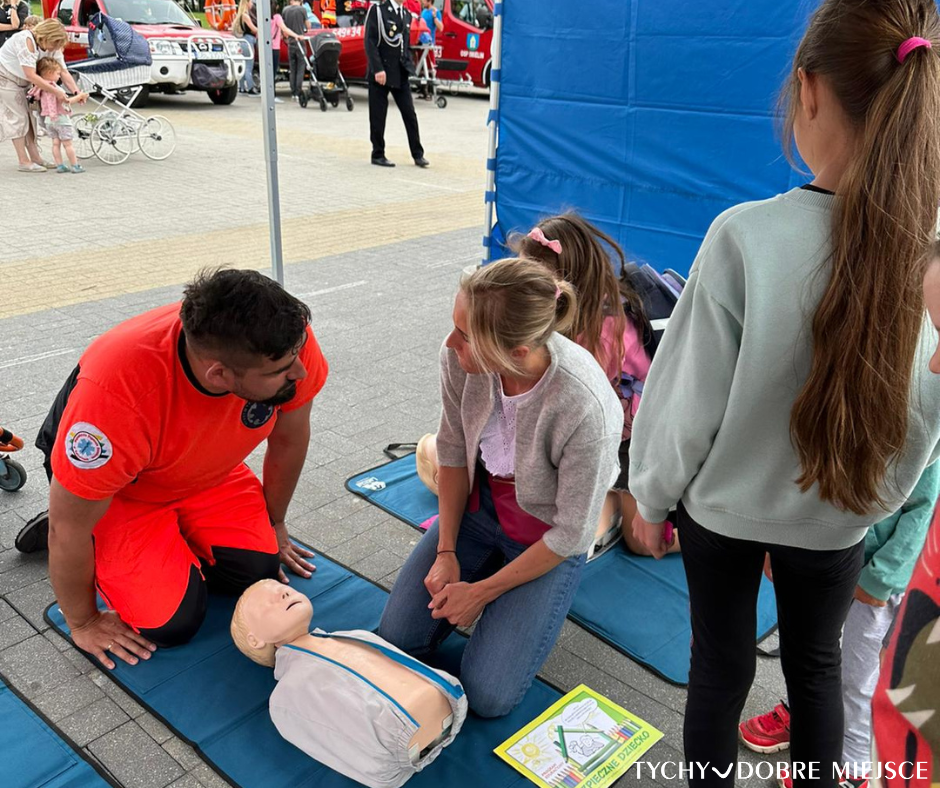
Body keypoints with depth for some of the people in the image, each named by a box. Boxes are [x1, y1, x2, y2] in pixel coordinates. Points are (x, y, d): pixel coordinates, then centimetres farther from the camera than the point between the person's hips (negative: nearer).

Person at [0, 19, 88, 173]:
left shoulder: (53, 47, -9)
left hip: (19, 82, 8)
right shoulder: (26, 41, -32)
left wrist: (77, 92, -27)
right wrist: (56, 92, -38)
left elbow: (64, 72, -11)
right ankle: (24, 162, -7)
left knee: (28, 117, 6)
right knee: (18, 118, -9)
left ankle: (35, 158, 9)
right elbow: (31, 75, -37)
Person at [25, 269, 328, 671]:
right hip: (117, 491, -4)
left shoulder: (287, 337, -30)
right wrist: (83, 623, -10)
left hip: (206, 472, 5)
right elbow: (70, 528, -26)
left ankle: (173, 534, 17)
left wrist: (273, 525, 7)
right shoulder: (117, 393, -43)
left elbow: (289, 438, -8)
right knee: (172, 622, -14)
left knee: (259, 572, -9)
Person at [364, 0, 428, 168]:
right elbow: (370, 42, -11)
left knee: (410, 114, 1)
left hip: (401, 73, 5)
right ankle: (378, 155, 11)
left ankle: (418, 154, 6)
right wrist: (378, 69, -18)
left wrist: (410, 66, 7)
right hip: (381, 72, -5)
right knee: (378, 116, 2)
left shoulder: (406, 15, 13)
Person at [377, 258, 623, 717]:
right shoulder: (461, 356, -23)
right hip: (479, 504, 4)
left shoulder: (584, 406, -37)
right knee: (397, 638, 1)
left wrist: (482, 591, -14)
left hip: (549, 537, -4)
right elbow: (453, 451, -5)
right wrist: (446, 552, -7)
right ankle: (493, 565, 21)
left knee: (487, 696, -9)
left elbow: (571, 534, -22)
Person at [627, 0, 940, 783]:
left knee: (721, 667, 18)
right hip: (843, 513, 3)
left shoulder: (747, 236, -28)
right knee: (817, 664, 25)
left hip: (726, 504, -2)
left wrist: (652, 494, 0)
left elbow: (690, 395, -17)